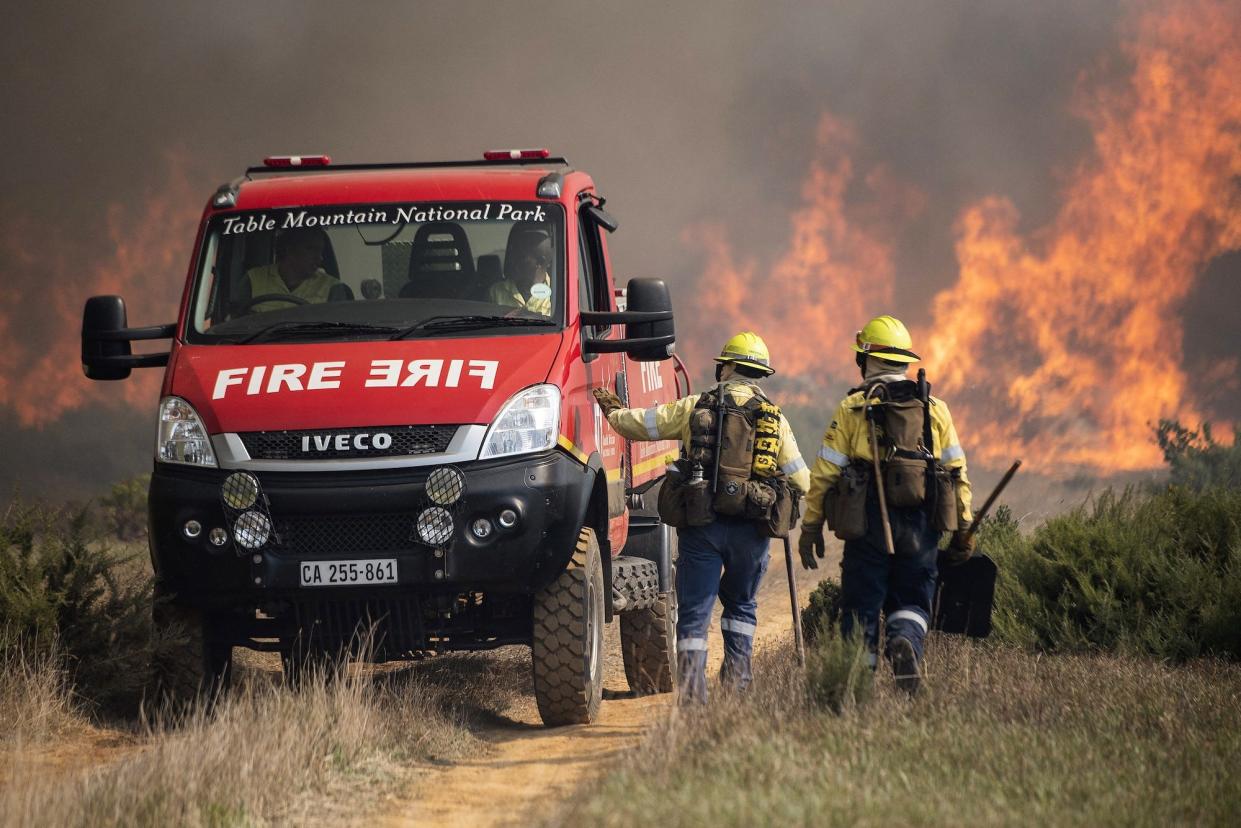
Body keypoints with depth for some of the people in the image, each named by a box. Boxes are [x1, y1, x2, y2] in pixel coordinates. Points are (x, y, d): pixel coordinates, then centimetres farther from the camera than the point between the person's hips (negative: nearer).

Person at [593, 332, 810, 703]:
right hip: (749, 529, 1)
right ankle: (736, 678, 20)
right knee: (741, 603, 23)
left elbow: (637, 424, 4)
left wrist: (613, 410, 25)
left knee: (694, 610, 1)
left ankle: (693, 688, -11)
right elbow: (801, 481, 7)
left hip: (700, 523, -1)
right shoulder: (775, 419, 4)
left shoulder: (694, 408, 1)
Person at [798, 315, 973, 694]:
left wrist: (811, 527, 6)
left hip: (868, 524, -2)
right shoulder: (935, 409, 8)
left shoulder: (851, 409, 1)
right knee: (911, 601, 11)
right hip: (920, 528, 2)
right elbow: (957, 473, 7)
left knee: (861, 608, 6)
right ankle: (906, 641, -20)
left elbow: (824, 473, -1)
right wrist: (963, 531, 13)